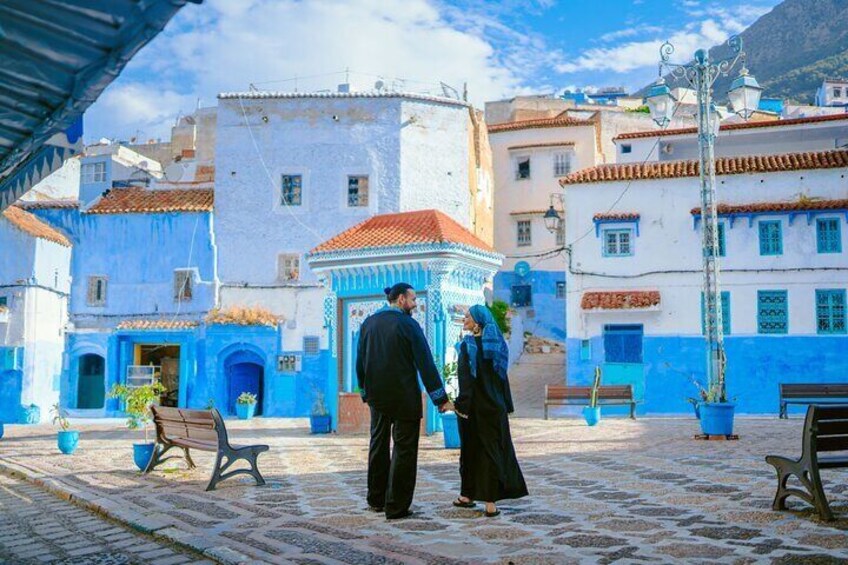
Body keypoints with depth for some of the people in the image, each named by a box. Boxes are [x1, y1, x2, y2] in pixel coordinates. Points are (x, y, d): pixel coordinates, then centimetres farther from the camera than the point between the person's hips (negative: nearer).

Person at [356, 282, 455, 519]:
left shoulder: (368, 323, 5)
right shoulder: (408, 325, -12)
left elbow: (360, 362, 10)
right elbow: (425, 364, -13)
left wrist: (365, 392, 20)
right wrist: (441, 398, -9)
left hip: (376, 396, 6)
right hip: (404, 397, -6)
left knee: (378, 445, 18)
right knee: (404, 449, 2)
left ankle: (376, 500, 28)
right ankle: (396, 507, 3)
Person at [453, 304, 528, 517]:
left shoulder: (468, 345, -9)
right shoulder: (497, 344, 7)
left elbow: (466, 378, -17)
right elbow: (502, 376, 8)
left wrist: (461, 404, -18)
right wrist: (506, 405, 11)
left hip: (474, 406, -4)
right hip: (495, 406, 4)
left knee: (471, 449, 8)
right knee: (495, 449, 3)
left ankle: (468, 494, 19)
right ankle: (491, 502, -2)